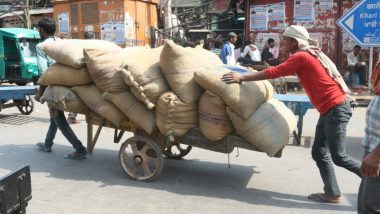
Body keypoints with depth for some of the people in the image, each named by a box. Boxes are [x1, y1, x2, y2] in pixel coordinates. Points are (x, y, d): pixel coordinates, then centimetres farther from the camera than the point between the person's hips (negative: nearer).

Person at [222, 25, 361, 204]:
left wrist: (242, 78, -15)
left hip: (336, 108, -10)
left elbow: (274, 72, -18)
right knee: (319, 153, 9)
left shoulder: (301, 57, -15)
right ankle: (332, 194, 14)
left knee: (338, 157, -3)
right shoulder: (307, 55, 15)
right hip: (329, 109, 10)